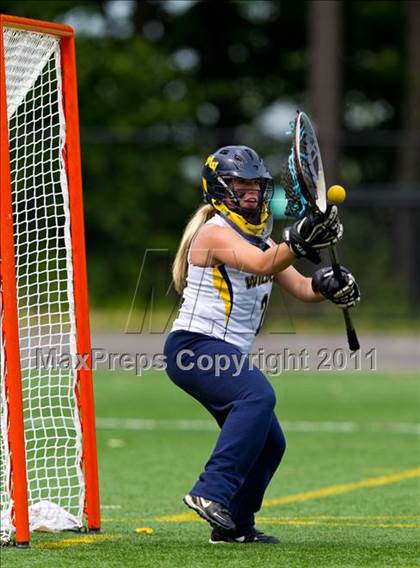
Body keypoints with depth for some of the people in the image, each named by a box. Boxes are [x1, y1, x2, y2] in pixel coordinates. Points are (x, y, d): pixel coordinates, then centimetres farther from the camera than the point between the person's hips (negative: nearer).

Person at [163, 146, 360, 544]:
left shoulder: (259, 239, 17)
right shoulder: (215, 232, -11)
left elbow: (300, 288, 10)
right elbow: (260, 264, -30)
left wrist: (327, 285, -11)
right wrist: (299, 241, -45)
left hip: (225, 355, 10)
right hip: (194, 346, -10)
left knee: (269, 442, 13)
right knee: (259, 395, -34)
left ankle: (234, 525, 26)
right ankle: (211, 492, -38)